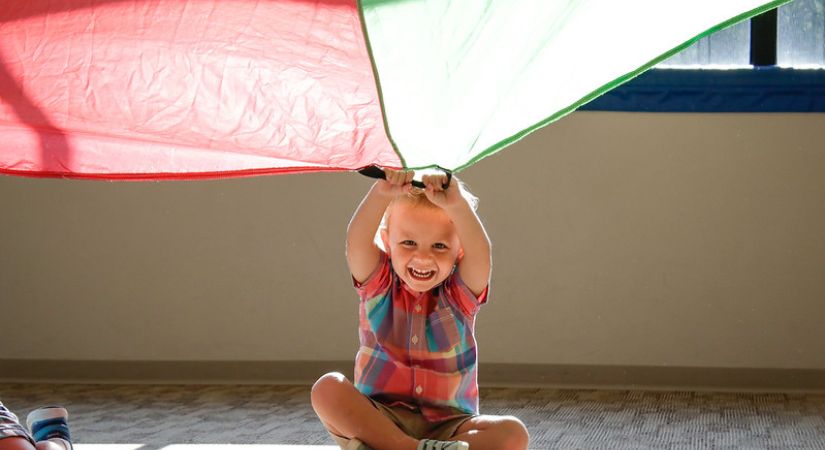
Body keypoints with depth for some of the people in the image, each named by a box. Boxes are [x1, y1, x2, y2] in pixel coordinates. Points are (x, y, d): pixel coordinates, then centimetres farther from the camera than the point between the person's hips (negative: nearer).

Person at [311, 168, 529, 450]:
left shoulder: (460, 293, 0)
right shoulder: (379, 285, 1)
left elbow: (480, 255, -22)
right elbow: (357, 244, -21)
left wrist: (458, 206, -41)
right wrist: (381, 194, -39)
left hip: (448, 426, 1)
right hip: (378, 419, 0)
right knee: (327, 388, -27)